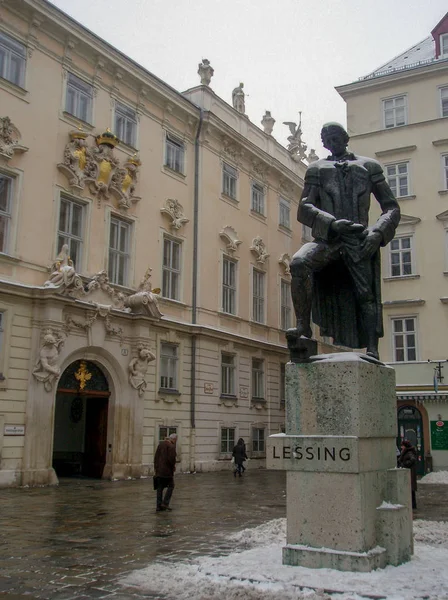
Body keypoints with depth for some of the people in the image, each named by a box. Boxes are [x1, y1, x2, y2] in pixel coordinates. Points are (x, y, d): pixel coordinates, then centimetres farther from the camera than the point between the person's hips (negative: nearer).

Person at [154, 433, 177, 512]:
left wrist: (155, 468, 16)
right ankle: (165, 503, -1)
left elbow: (156, 456, 12)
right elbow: (171, 458, -20)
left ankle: (159, 506, 11)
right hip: (167, 470, -7)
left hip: (159, 469, 7)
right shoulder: (171, 446, -12)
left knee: (160, 487, 11)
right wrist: (173, 466, -1)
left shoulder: (161, 444, 11)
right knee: (171, 486, 7)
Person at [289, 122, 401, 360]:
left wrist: (377, 232, -7)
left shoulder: (369, 166, 20)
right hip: (327, 238, 0)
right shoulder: (316, 168, 20)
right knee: (299, 263, -29)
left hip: (360, 240, 0)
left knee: (366, 294, -10)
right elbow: (304, 210, 6)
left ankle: (372, 351, -10)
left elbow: (392, 208, 14)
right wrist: (333, 222, -13)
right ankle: (303, 326, -24)